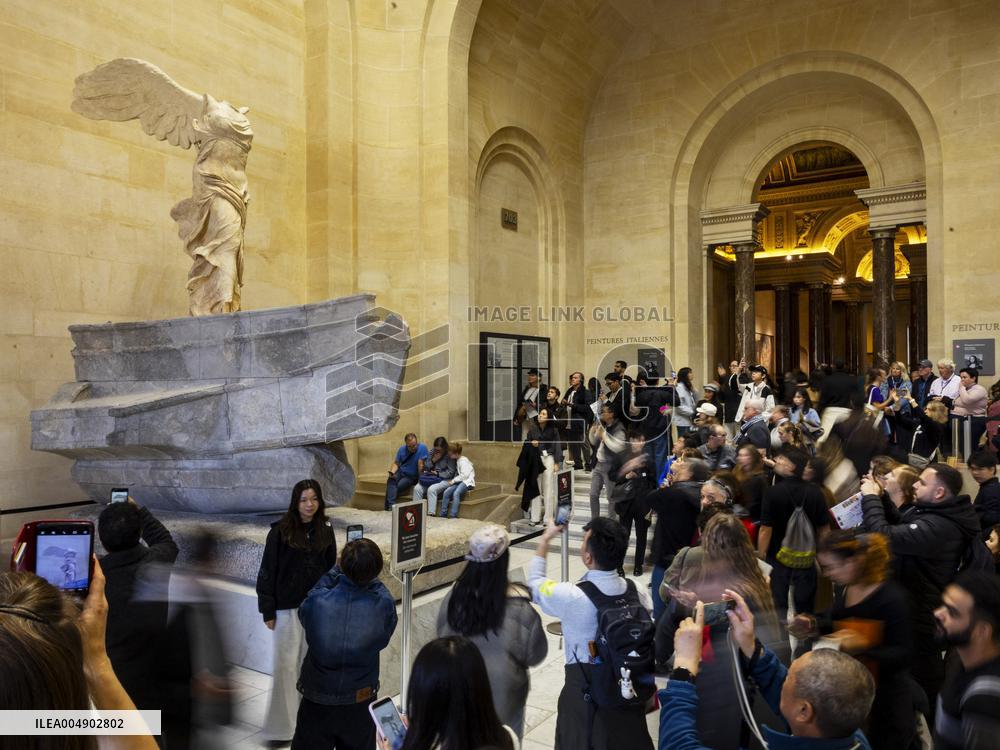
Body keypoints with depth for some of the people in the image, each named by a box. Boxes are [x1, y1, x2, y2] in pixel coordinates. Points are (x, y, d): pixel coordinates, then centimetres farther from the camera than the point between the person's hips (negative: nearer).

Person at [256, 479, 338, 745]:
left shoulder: (325, 532, 3)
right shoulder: (280, 531, -8)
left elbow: (332, 570, 7)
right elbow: (267, 572, -6)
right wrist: (268, 610, -8)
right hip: (288, 609, -3)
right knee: (285, 665, 1)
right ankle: (281, 728, 12)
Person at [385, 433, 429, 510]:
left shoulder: (422, 448, -20)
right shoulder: (402, 449, -2)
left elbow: (421, 465, -20)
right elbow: (396, 463, 3)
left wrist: (420, 479, -20)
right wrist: (392, 472, -16)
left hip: (412, 476, -3)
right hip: (400, 472, 3)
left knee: (398, 486, -25)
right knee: (391, 480, -27)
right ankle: (391, 505, -34)